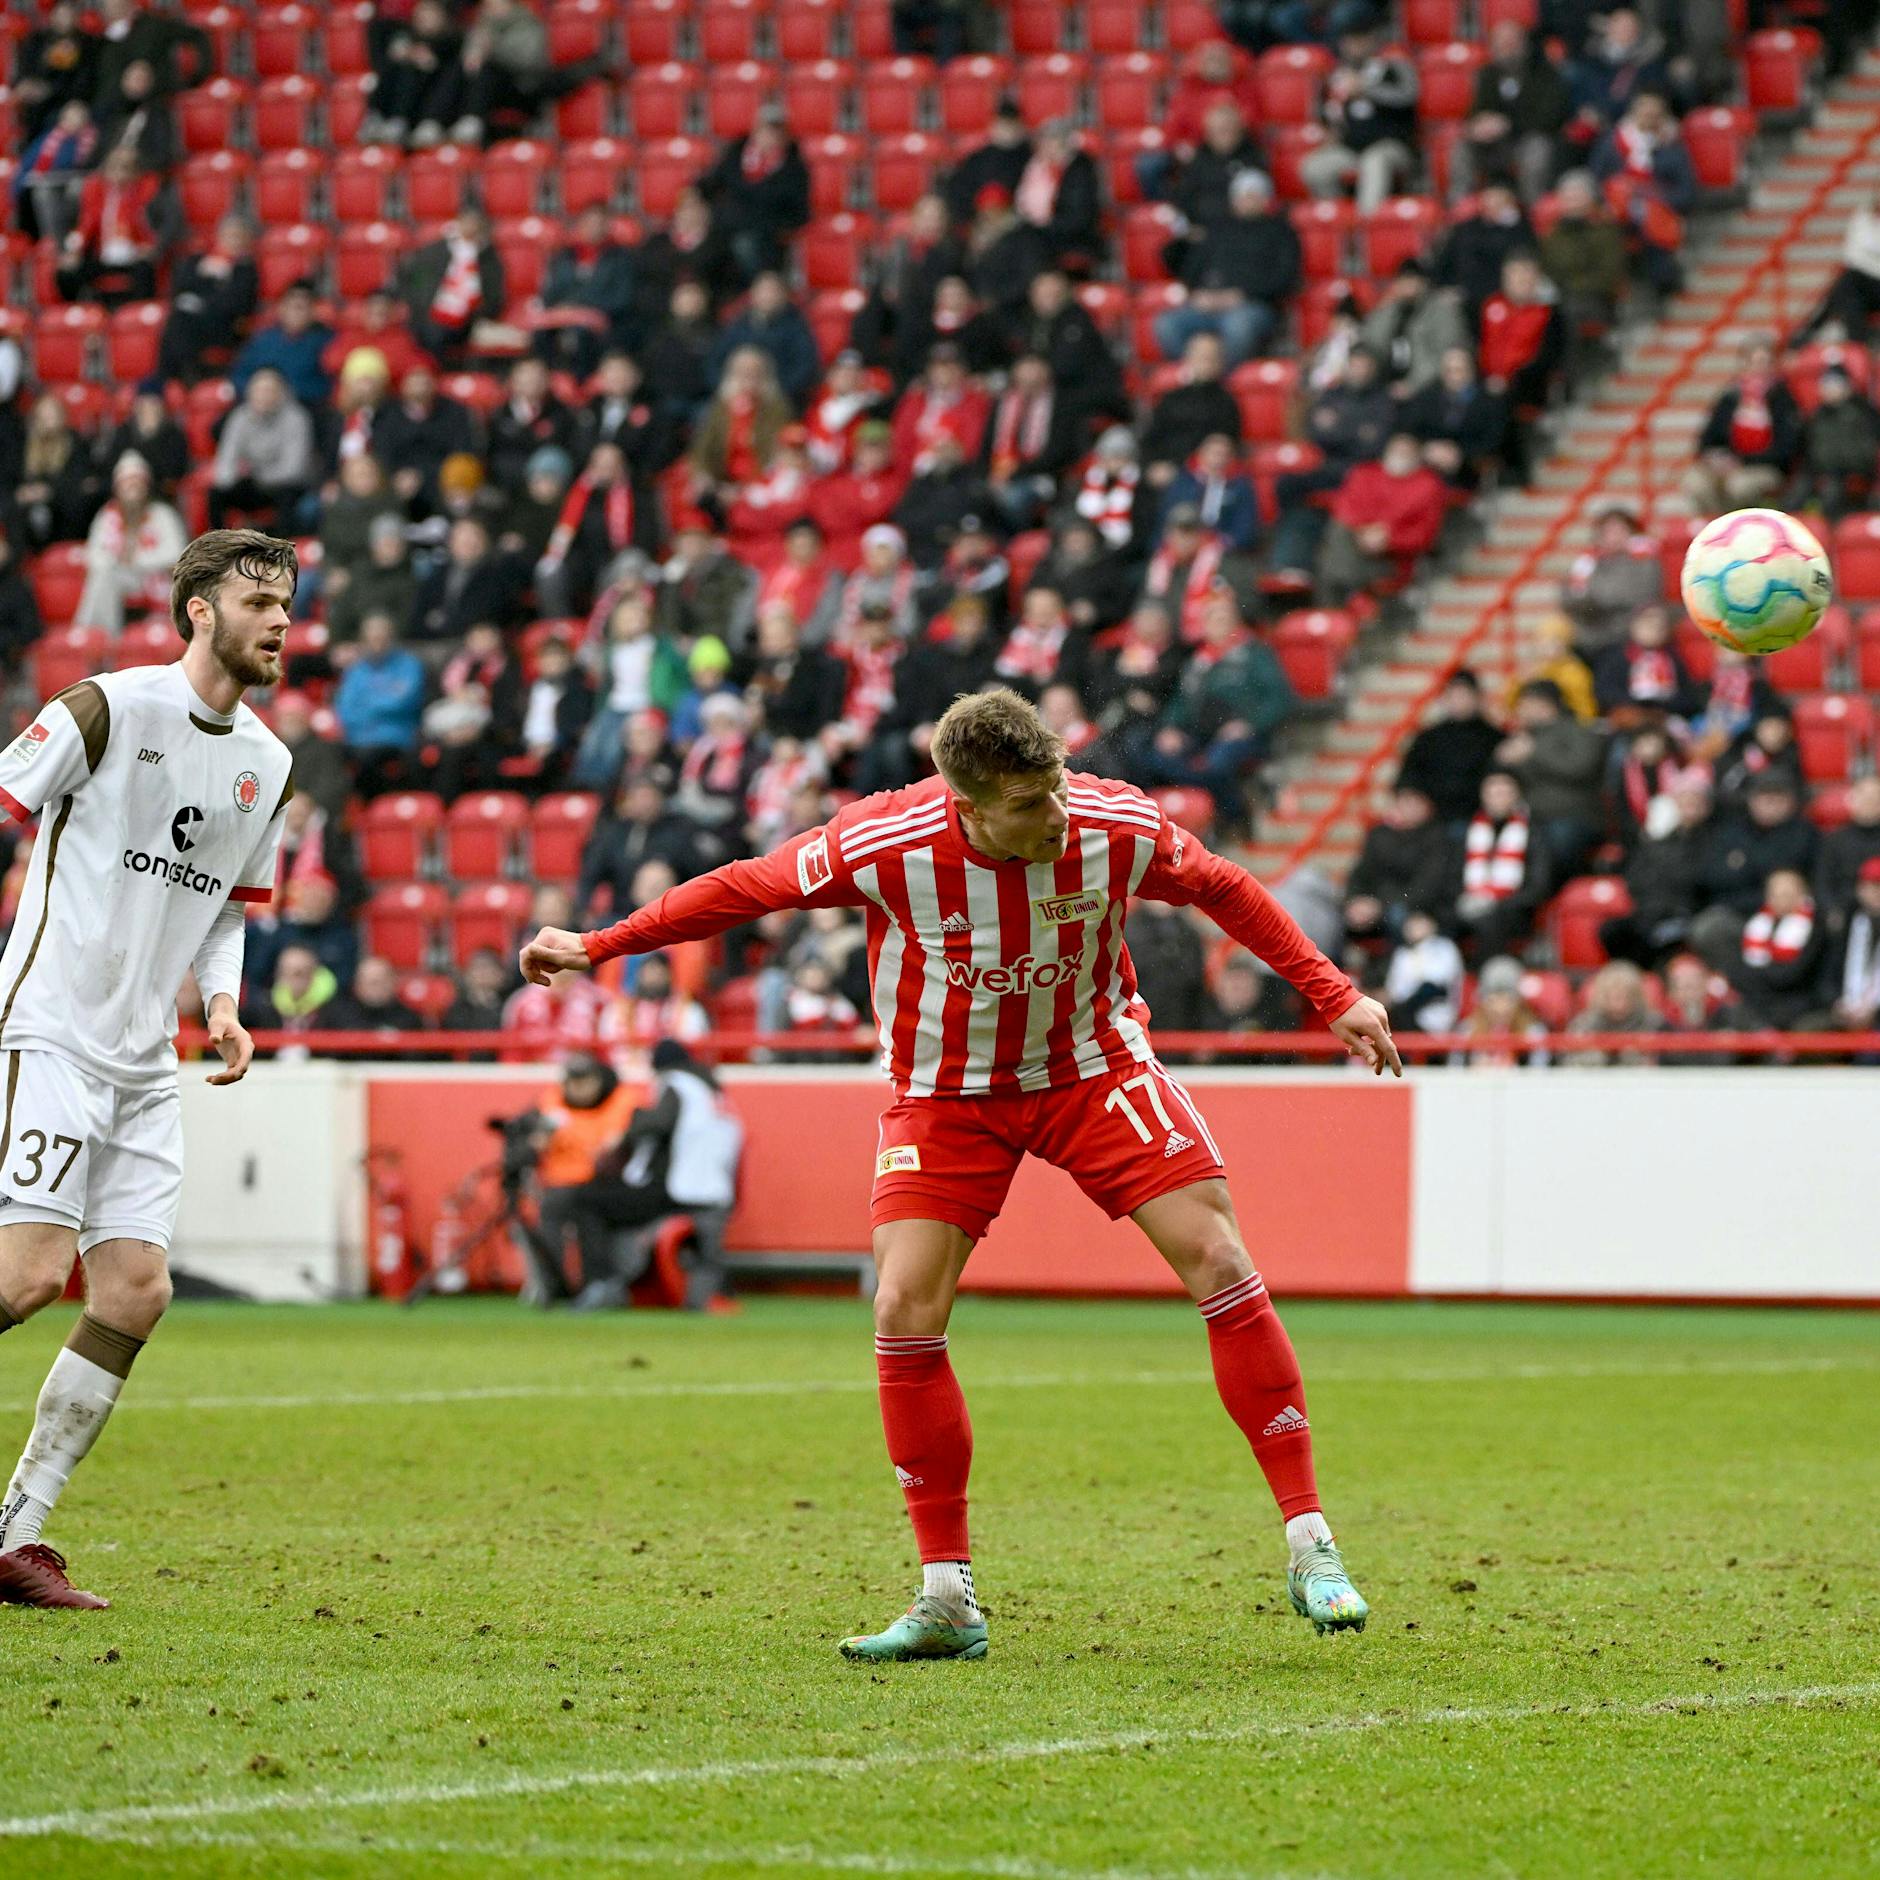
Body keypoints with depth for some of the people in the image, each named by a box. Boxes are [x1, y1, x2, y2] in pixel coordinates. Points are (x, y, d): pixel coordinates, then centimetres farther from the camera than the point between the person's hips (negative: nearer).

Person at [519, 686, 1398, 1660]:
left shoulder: (1118, 827, -22)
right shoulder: (883, 846, -27)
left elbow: (1222, 889, -1)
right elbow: (744, 887, -10)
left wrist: (1335, 996, 0)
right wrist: (596, 948, -6)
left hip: (1096, 1068, 1)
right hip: (946, 1093, 0)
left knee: (1220, 1267, -13)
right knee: (905, 1313, -14)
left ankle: (1311, 1549, -4)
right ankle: (948, 1603, -2)